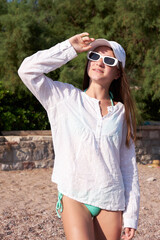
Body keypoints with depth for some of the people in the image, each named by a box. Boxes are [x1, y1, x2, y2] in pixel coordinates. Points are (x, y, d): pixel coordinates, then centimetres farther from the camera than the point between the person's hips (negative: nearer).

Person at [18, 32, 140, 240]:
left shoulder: (121, 112, 9)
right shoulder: (65, 97, 5)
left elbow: (129, 165, 9)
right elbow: (28, 70, -8)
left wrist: (131, 215, 6)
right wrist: (70, 48, -3)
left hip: (111, 200, 3)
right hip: (74, 196, -2)